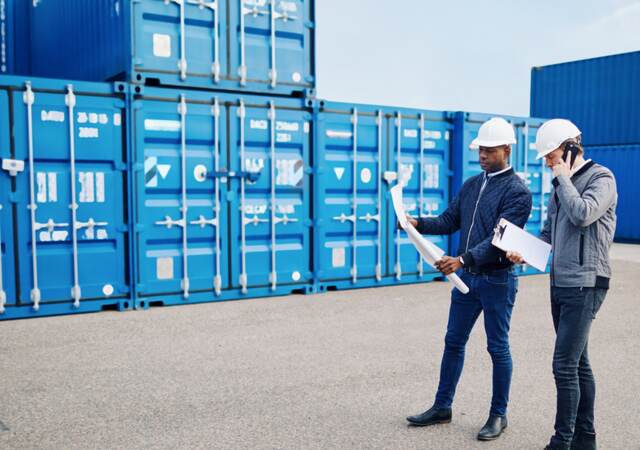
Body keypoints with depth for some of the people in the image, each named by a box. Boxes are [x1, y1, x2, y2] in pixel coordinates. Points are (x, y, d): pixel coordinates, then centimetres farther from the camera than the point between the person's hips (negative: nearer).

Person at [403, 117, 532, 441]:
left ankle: (498, 414, 21)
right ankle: (442, 407, 25)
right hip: (466, 277, 7)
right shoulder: (471, 185, 10)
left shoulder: (517, 191, -12)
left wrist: (463, 259, -33)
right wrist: (418, 223, -8)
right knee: (453, 342, 13)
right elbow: (449, 221, 10)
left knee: (498, 348, 6)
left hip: (497, 280, -7)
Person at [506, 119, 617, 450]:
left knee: (564, 364, -9)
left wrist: (563, 177, -12)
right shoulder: (560, 183, 15)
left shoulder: (601, 178, -7)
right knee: (578, 362, 13)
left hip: (584, 285, -8)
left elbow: (583, 214, -25)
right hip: (560, 283, 8)